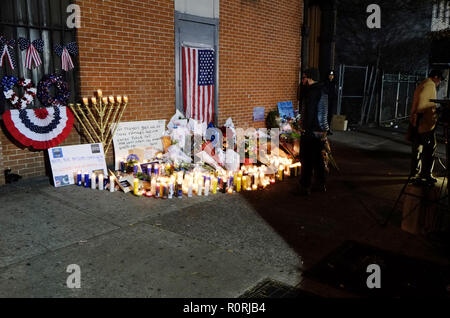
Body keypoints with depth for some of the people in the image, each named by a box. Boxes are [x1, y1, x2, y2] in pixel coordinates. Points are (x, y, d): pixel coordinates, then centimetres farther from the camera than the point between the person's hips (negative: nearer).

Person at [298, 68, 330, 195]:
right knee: (318, 158, 17)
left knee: (306, 160, -2)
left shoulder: (312, 91, -16)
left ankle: (305, 187, 4)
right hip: (322, 130, 9)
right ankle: (321, 185, 26)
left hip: (311, 131, -9)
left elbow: (310, 112, -20)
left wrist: (306, 128, -16)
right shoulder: (323, 90, 12)